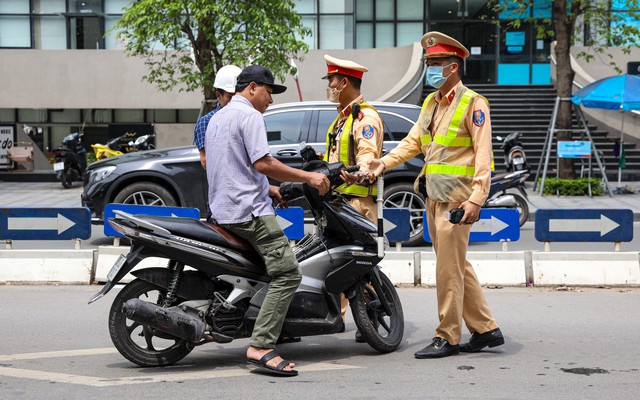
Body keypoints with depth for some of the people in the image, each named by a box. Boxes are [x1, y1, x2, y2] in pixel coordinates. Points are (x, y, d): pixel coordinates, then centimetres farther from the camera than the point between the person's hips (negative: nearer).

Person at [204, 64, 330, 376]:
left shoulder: (217, 118, 23)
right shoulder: (249, 116, -8)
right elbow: (262, 163, -18)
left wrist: (266, 188, 30)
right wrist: (308, 177, -11)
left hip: (222, 211, 11)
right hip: (249, 211, -11)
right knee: (287, 273, -17)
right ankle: (261, 347, -25)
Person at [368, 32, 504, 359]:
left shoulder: (473, 104, -9)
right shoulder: (431, 103, 16)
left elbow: (483, 154, -14)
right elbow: (414, 141, 18)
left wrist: (476, 199, -21)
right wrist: (385, 162, 2)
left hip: (457, 198, -9)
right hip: (434, 197, 9)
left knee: (449, 269, -5)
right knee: (456, 267, 12)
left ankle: (448, 338, 3)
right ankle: (485, 329, 21)